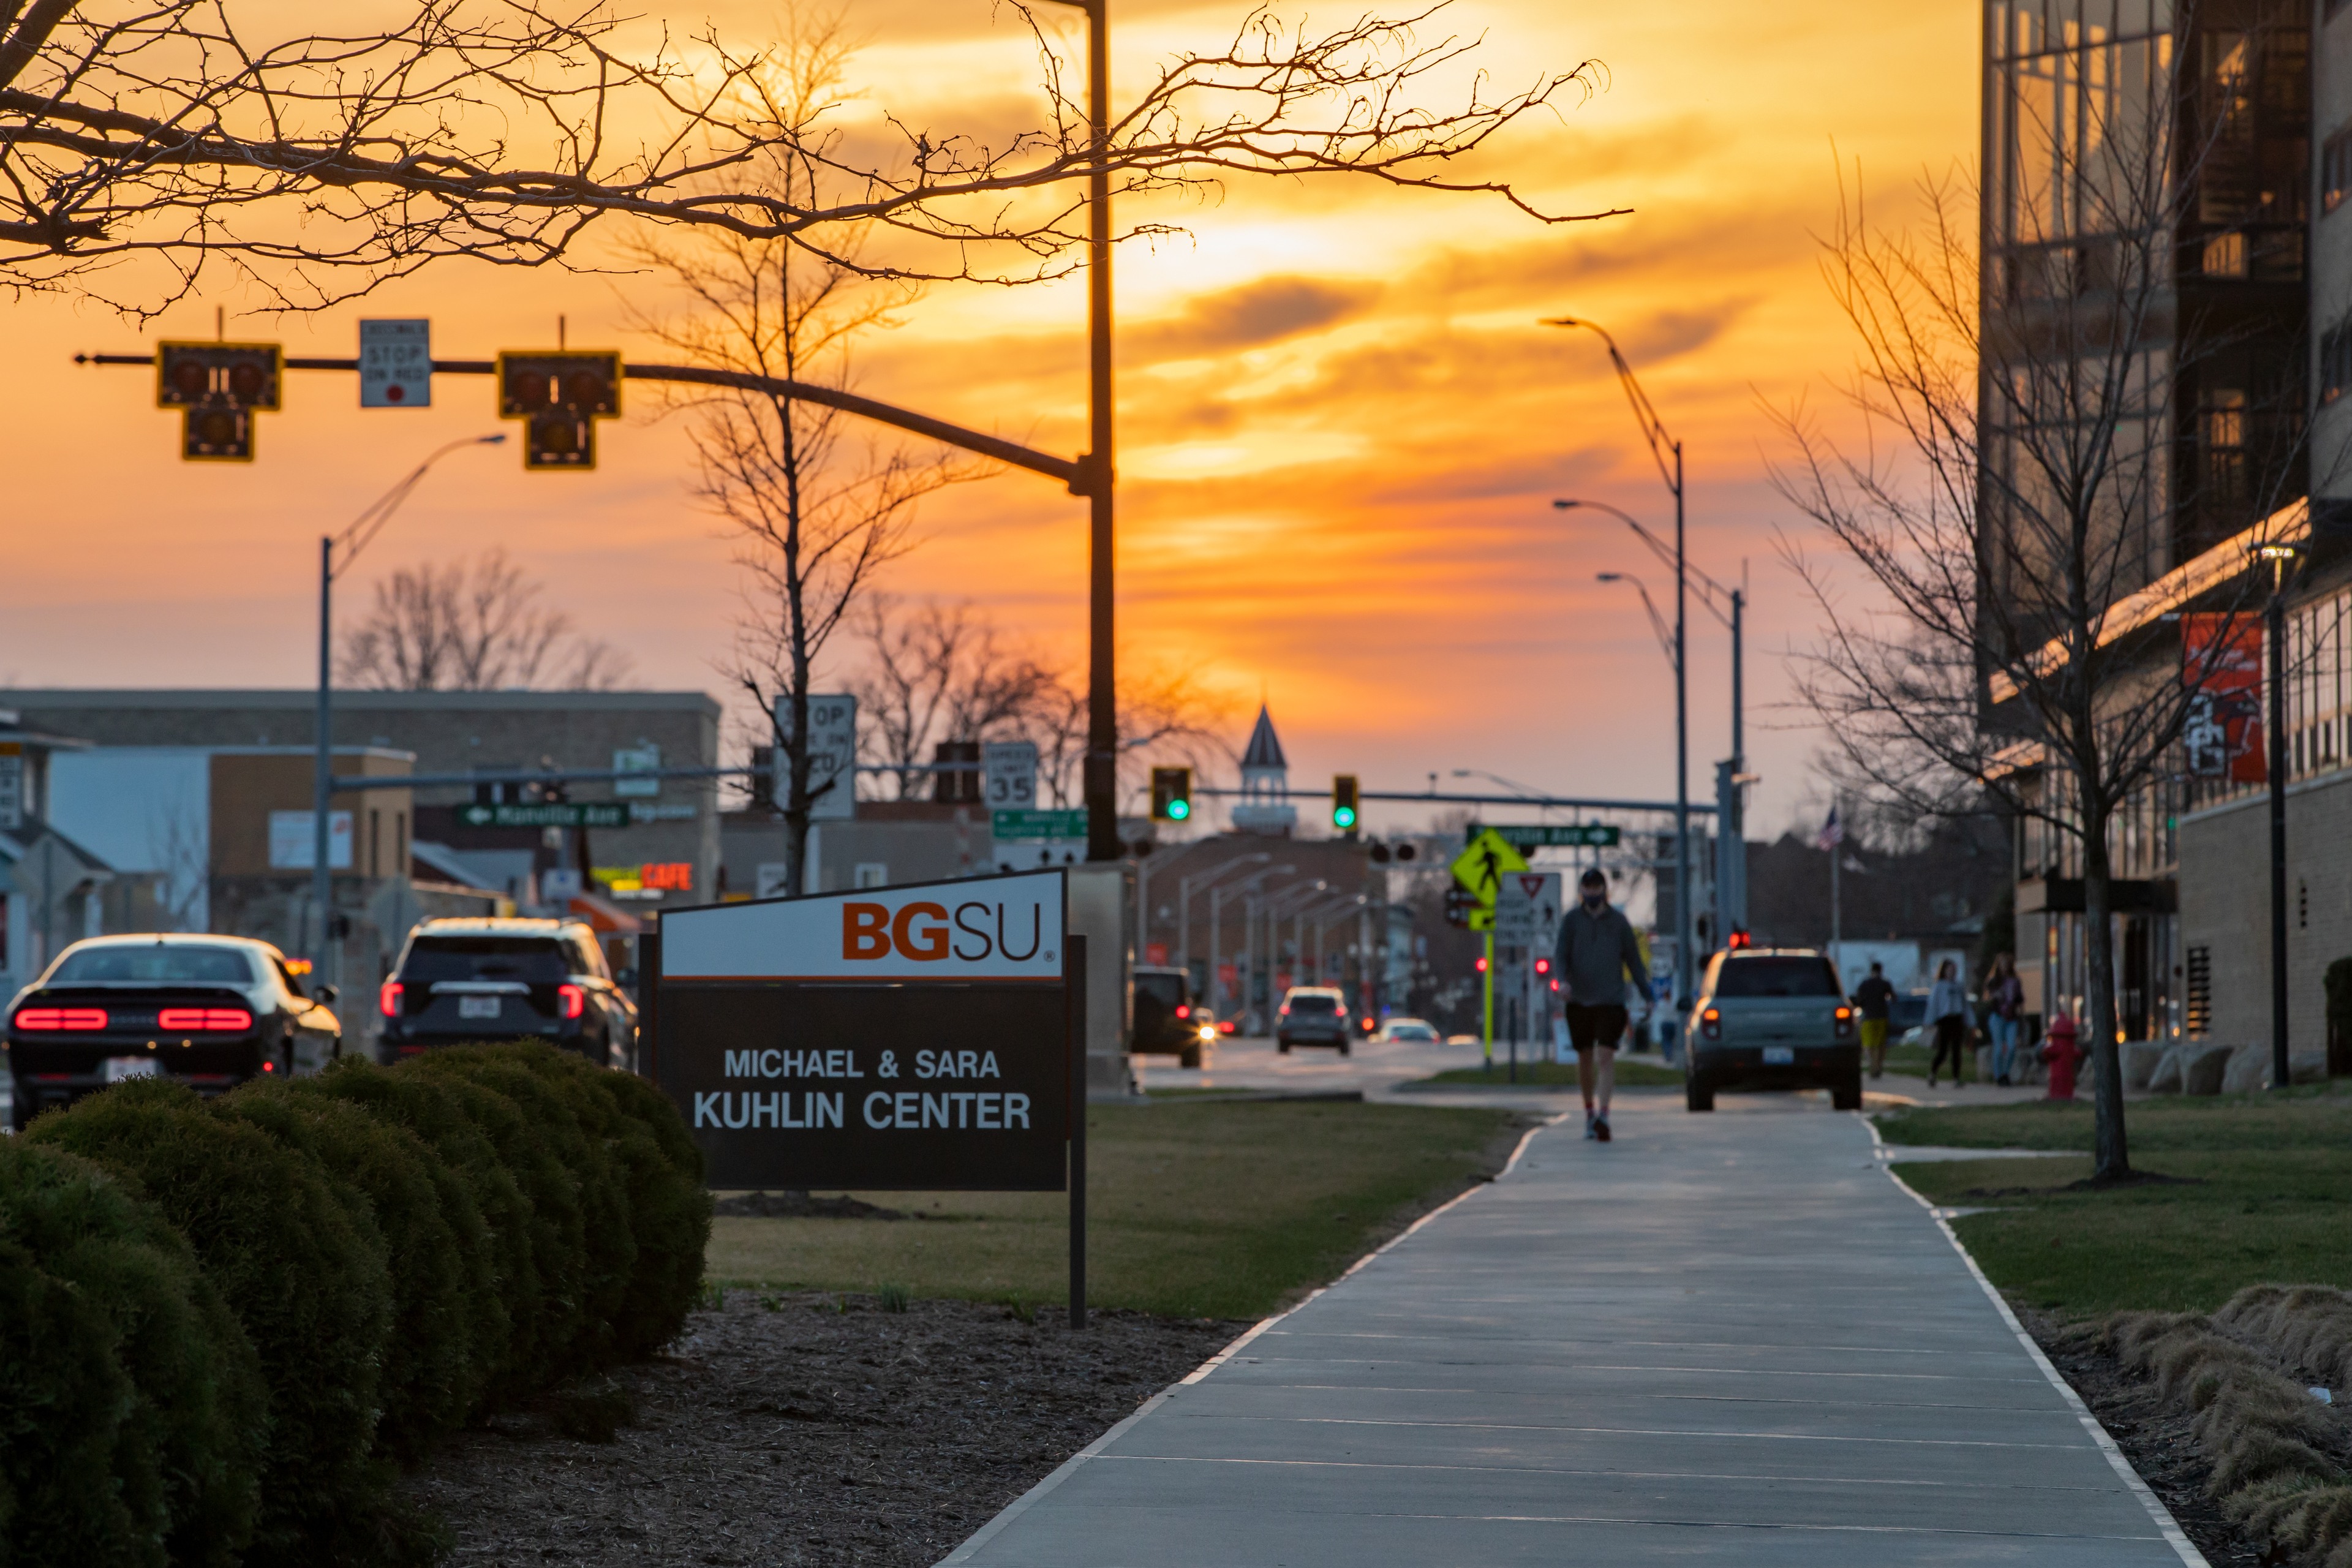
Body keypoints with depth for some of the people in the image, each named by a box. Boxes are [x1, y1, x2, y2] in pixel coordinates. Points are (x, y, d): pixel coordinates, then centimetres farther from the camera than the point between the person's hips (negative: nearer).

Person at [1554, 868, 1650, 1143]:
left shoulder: (1618, 921, 5)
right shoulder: (1571, 919, 6)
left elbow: (1634, 960, 9)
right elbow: (1560, 954, -3)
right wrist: (1563, 979, -23)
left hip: (1611, 999, -2)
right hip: (1579, 1000, 2)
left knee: (1606, 1056, -15)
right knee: (1585, 1058, 11)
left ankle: (1603, 1114, -24)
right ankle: (1590, 1112, 27)